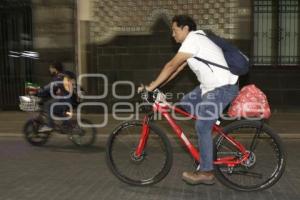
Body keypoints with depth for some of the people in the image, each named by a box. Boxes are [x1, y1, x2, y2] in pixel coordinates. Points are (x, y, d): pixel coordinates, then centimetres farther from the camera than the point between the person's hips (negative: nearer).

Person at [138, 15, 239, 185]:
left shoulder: (192, 40, -14)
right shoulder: (195, 40, 18)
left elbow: (171, 66, -17)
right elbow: (177, 69, 16)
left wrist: (151, 87, -13)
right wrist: (158, 85, 11)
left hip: (223, 87, -10)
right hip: (211, 85, 10)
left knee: (202, 127, -11)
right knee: (186, 102, 14)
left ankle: (206, 172, -2)